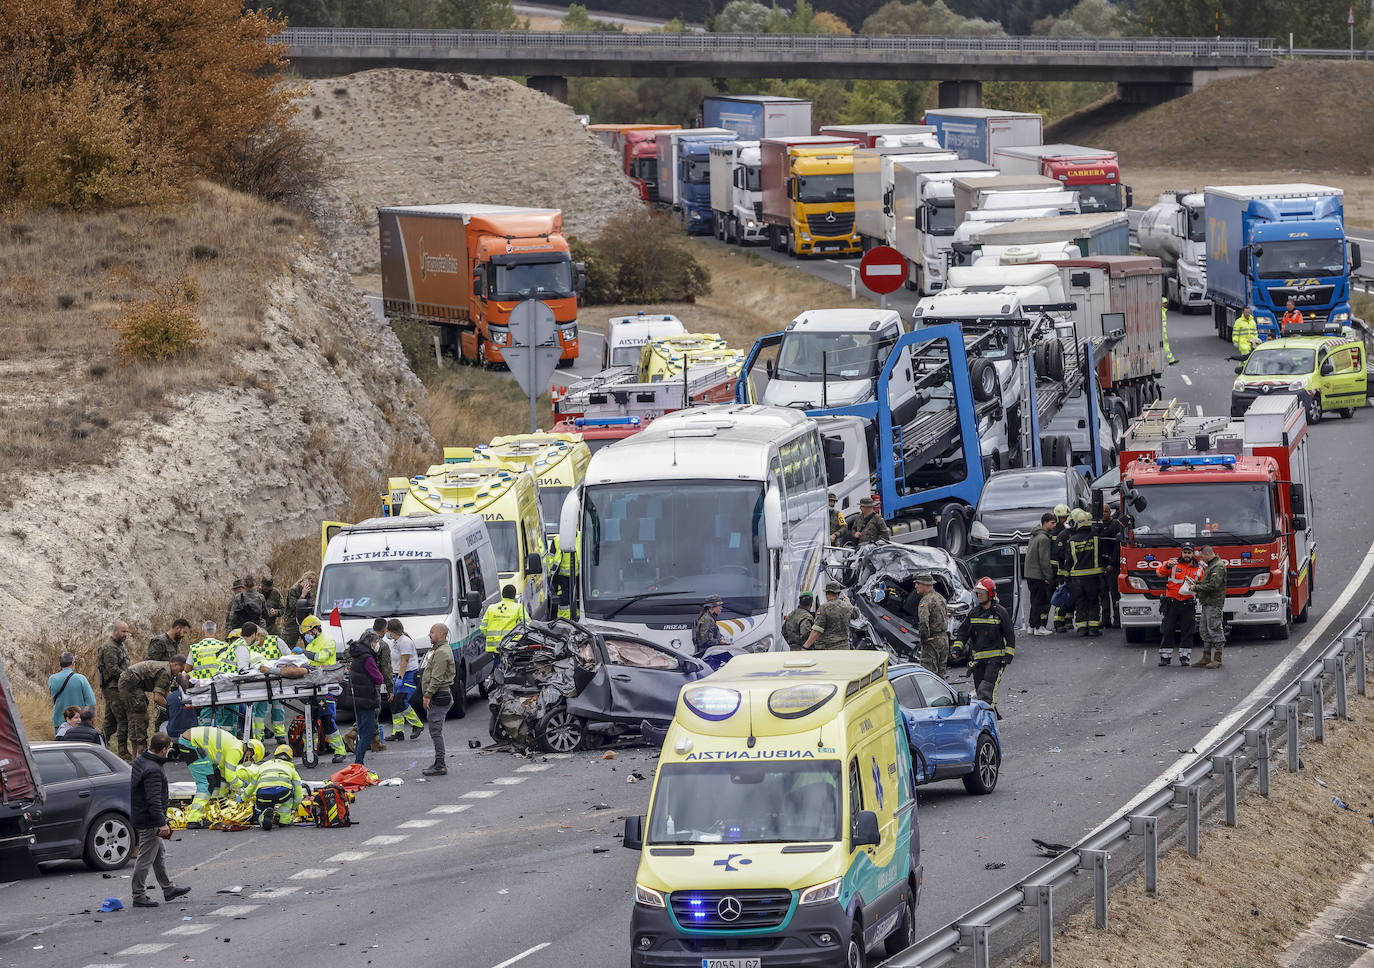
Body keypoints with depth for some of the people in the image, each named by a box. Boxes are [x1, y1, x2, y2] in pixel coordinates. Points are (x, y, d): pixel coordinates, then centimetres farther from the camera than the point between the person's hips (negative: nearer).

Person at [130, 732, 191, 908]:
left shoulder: (140, 761, 6)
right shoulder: (153, 770, -26)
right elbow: (154, 800, -29)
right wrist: (161, 823, -26)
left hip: (138, 815, 10)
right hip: (149, 821, -10)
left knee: (160, 854, 21)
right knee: (146, 858, -1)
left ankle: (168, 888, 32)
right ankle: (139, 896, 7)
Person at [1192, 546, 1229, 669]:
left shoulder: (1218, 566, -13)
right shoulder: (1210, 566, 19)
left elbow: (1213, 585, -21)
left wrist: (1197, 588, -14)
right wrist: (1196, 584, 9)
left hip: (1214, 604, -10)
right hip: (1207, 604, 10)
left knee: (1215, 631, -9)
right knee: (1206, 632, 12)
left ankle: (1217, 660, -8)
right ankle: (1206, 658, 16)